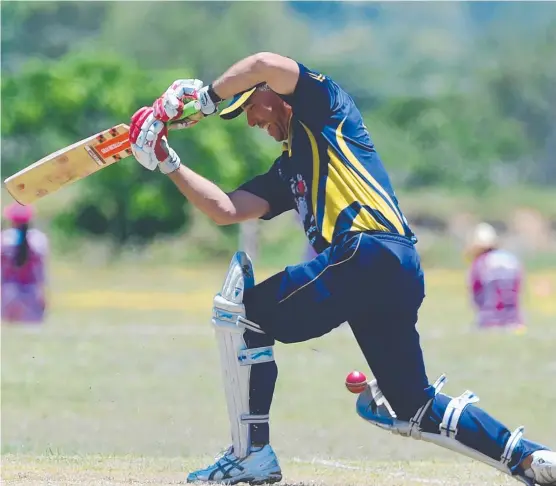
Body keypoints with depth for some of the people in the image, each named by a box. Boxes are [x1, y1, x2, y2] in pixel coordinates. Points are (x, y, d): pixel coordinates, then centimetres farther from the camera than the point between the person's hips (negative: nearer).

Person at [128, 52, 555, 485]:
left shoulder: (328, 108, 10)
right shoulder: (288, 170, 33)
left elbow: (266, 65, -7)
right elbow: (226, 210, 27)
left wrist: (204, 99, 4)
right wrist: (168, 163, 25)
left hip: (369, 253, -10)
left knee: (239, 311, -2)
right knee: (413, 407, 12)